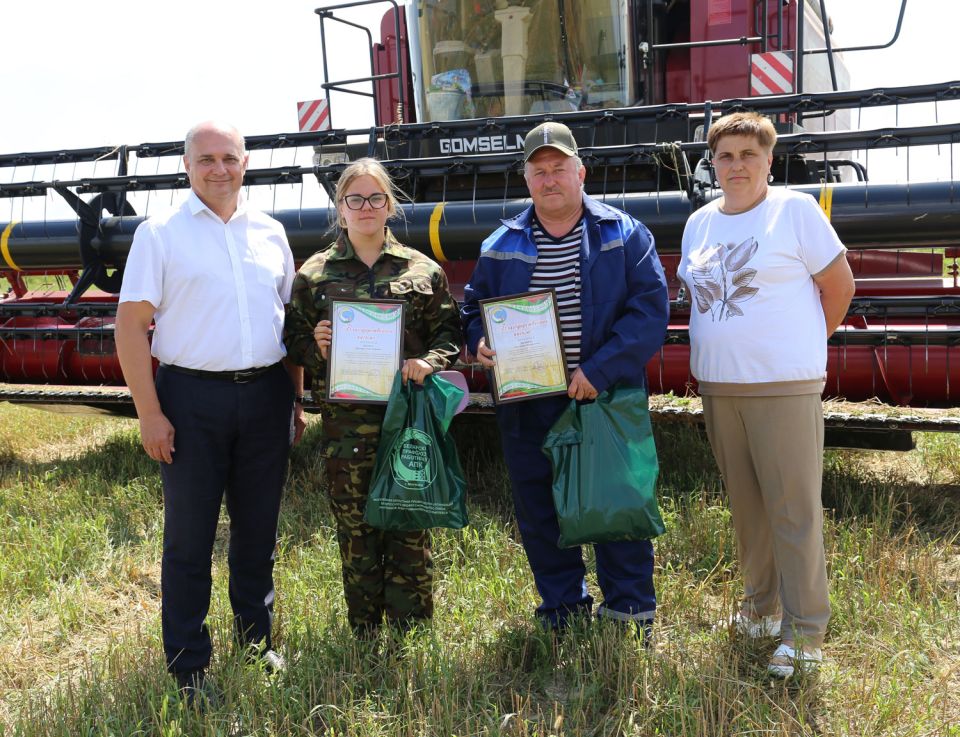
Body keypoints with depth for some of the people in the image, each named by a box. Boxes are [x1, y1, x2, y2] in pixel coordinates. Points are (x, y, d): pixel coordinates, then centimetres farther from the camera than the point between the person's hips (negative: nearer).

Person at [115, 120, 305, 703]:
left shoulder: (270, 233, 10)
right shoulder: (160, 233, -2)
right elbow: (132, 325, -6)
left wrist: (296, 398, 12)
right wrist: (150, 413, -12)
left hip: (266, 395, 4)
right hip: (192, 398, -3)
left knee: (259, 529, 13)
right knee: (190, 536, 4)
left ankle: (258, 643, 30)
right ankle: (189, 666, 17)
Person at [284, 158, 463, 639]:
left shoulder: (422, 270, 7)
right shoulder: (315, 274, 7)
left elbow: (449, 331, 8)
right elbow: (294, 340, 10)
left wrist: (429, 361, -11)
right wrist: (316, 348, -12)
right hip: (346, 425, 0)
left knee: (410, 532, 4)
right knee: (356, 535, 7)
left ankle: (412, 638, 18)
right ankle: (365, 640, 21)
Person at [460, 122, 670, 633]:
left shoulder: (624, 235, 0)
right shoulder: (500, 247, 9)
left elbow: (650, 309, -8)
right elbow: (473, 309, 17)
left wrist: (599, 369, -18)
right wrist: (479, 343, -6)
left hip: (608, 402, -2)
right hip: (528, 409, 3)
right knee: (539, 514, 11)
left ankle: (630, 615, 22)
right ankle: (562, 610, 29)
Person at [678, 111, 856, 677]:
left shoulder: (796, 209, -4)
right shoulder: (700, 222, 13)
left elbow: (840, 286, -2)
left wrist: (801, 347, 3)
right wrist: (725, 350, 12)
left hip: (784, 385, -6)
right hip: (717, 385, 6)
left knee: (794, 508, -3)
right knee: (746, 503, 14)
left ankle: (806, 630, 8)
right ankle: (762, 605, 29)